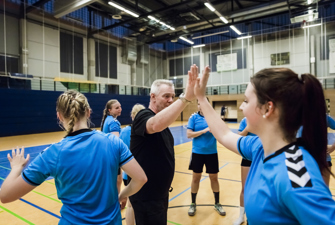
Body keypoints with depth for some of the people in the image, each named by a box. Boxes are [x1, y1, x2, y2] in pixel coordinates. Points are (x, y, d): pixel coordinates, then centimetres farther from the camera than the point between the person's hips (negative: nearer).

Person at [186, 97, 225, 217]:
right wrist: (204, 131, -19)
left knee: (214, 177, 12)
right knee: (196, 178, 10)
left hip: (212, 152, 1)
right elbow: (189, 134, -11)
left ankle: (217, 203, 32)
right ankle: (193, 204, 28)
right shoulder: (194, 117, -5)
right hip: (197, 152, -1)